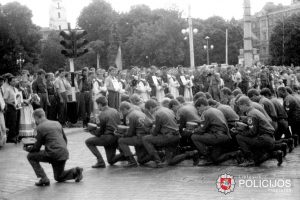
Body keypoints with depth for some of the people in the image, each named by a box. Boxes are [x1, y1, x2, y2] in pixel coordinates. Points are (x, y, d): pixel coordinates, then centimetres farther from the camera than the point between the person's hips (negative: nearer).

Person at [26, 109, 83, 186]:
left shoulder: (40, 127, -4)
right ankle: (75, 171, 5)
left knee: (31, 156, 9)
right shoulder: (57, 123, 15)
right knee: (59, 178, 27)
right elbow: (65, 139, 21)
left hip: (53, 154, -8)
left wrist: (28, 148, 19)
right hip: (64, 154, 8)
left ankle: (44, 179, 2)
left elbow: (37, 147, 0)